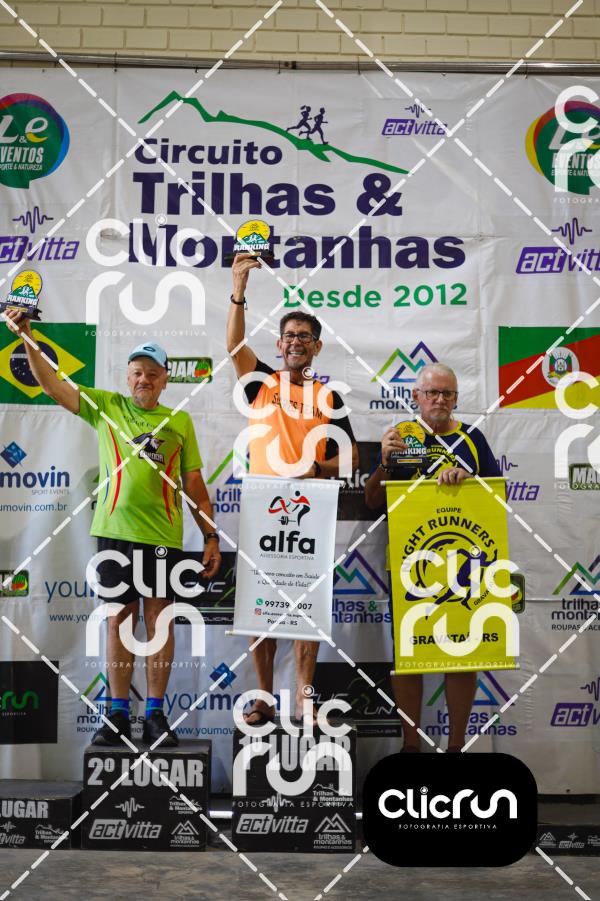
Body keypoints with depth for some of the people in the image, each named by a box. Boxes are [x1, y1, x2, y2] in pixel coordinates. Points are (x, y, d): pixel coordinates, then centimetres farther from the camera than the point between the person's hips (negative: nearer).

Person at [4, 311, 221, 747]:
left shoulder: (180, 421, 10)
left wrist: (211, 536, 6)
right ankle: (119, 713, 15)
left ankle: (156, 713, 13)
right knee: (120, 619, 6)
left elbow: (194, 483, 10)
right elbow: (52, 384, 3)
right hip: (115, 530, 0)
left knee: (159, 619, 3)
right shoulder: (105, 406, 10)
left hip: (163, 535, 0)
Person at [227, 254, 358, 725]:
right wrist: (239, 292, -23)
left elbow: (349, 456, 10)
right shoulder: (262, 381, 9)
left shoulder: (328, 397, 11)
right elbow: (235, 345, -9)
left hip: (309, 512, 0)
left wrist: (321, 468, -12)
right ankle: (264, 698, 13)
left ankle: (303, 697, 9)